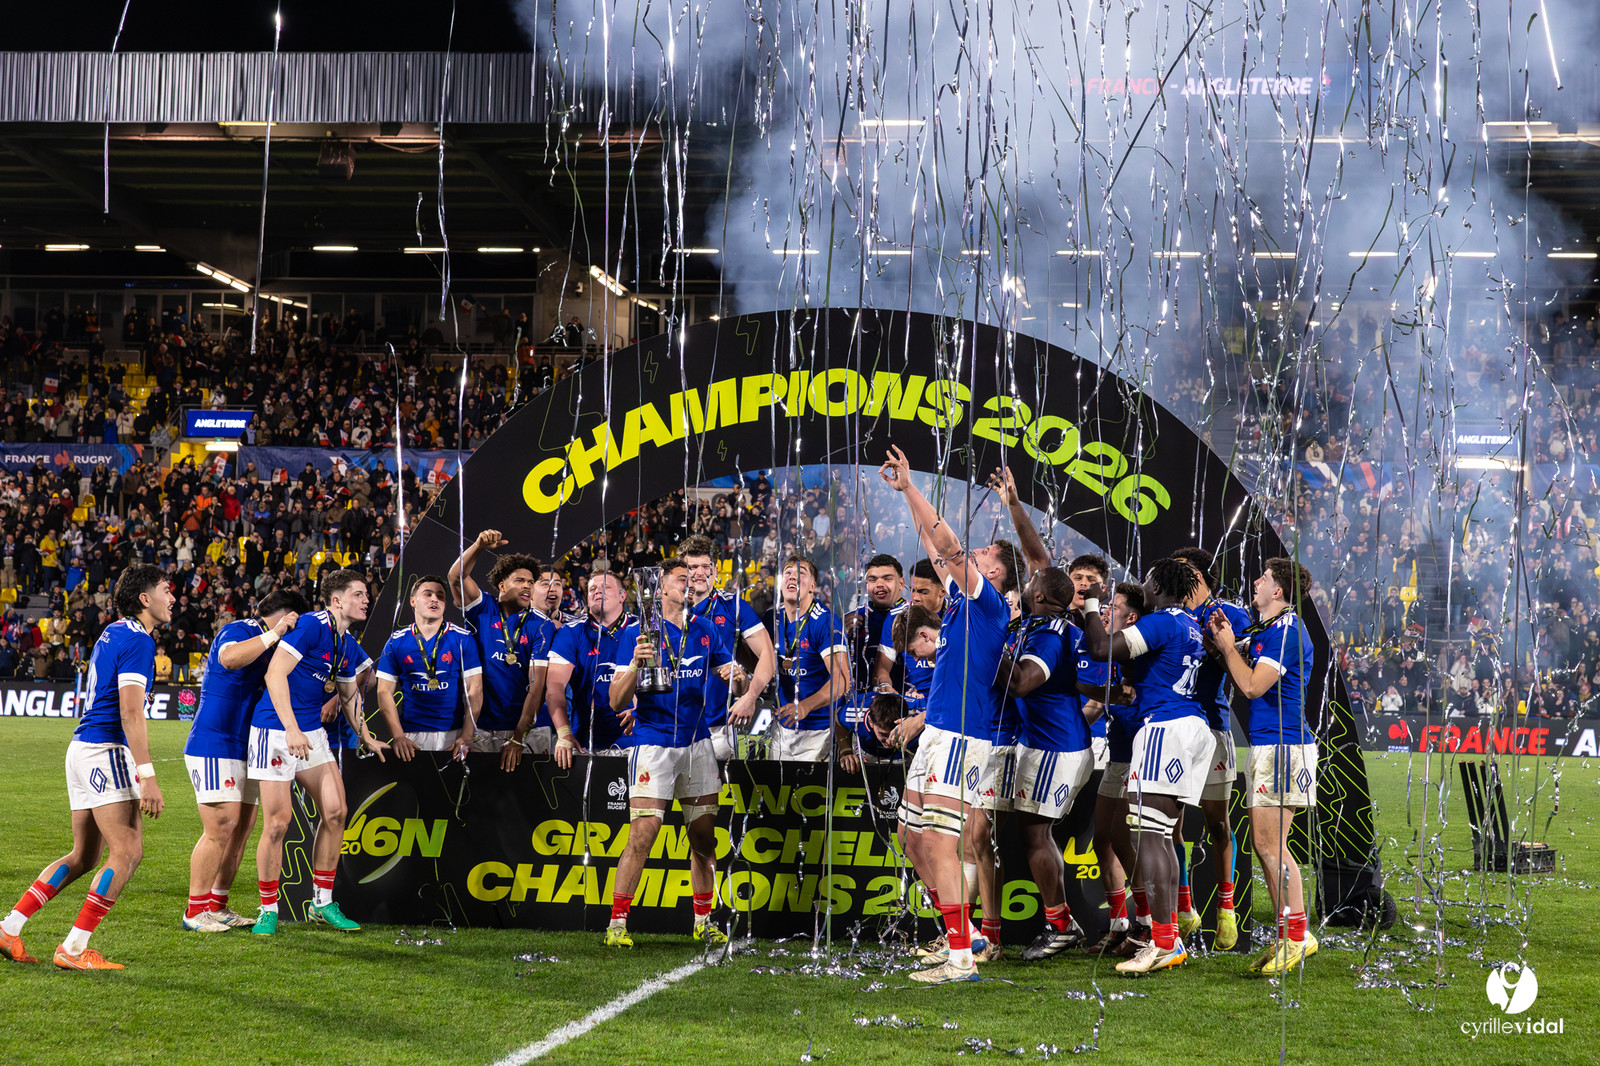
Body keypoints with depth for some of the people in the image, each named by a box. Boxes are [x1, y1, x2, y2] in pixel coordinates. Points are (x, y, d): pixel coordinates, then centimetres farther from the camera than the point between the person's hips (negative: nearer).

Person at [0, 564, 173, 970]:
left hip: (83, 749, 10)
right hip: (104, 751, -10)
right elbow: (130, 712, -20)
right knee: (128, 852, -9)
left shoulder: (112, 633, 18)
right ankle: (74, 948, -10)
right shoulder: (137, 640, -12)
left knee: (84, 855, 14)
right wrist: (147, 775, -24)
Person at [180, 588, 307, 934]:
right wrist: (275, 633, -31)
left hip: (244, 749, 10)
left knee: (242, 829, 9)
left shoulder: (269, 645, 20)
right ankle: (196, 910, -7)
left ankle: (217, 905, 17)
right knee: (221, 829, -13)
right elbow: (229, 658, -34)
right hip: (213, 746, -10)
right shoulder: (240, 631, -11)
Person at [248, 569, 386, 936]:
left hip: (312, 732, 8)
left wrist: (367, 738, 23)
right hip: (276, 729, -8)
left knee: (335, 810, 2)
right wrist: (291, 729, -28)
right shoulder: (311, 625, -15)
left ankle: (322, 903, 13)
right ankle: (268, 910, 5)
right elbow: (275, 674, -22)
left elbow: (349, 695, 26)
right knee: (278, 820, -8)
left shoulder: (349, 645, 11)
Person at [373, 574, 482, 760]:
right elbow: (385, 692, 4)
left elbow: (474, 690, -1)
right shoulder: (396, 641, 6)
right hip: (411, 736, 1)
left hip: (453, 736, -1)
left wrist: (467, 736, -12)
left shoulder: (463, 639, 2)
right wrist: (398, 736, -8)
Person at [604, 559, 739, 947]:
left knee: (704, 836, 7)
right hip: (653, 743, -5)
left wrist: (735, 674, -7)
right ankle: (616, 925, -5)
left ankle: (703, 923, 18)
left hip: (697, 743, 5)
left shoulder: (704, 628, 10)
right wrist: (635, 665, -26)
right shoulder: (635, 631, -5)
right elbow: (616, 701, -8)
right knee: (642, 835, -12)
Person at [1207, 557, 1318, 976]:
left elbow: (1253, 686, -17)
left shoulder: (1287, 630, -13)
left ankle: (1299, 935, -8)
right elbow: (1243, 682, 21)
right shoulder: (1267, 629, 18)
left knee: (1271, 844, -11)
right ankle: (1287, 935, 13)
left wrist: (1228, 646, -5)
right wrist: (1222, 641, 11)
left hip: (1282, 746, -10)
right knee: (1263, 843, 10)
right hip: (1266, 745, 10)